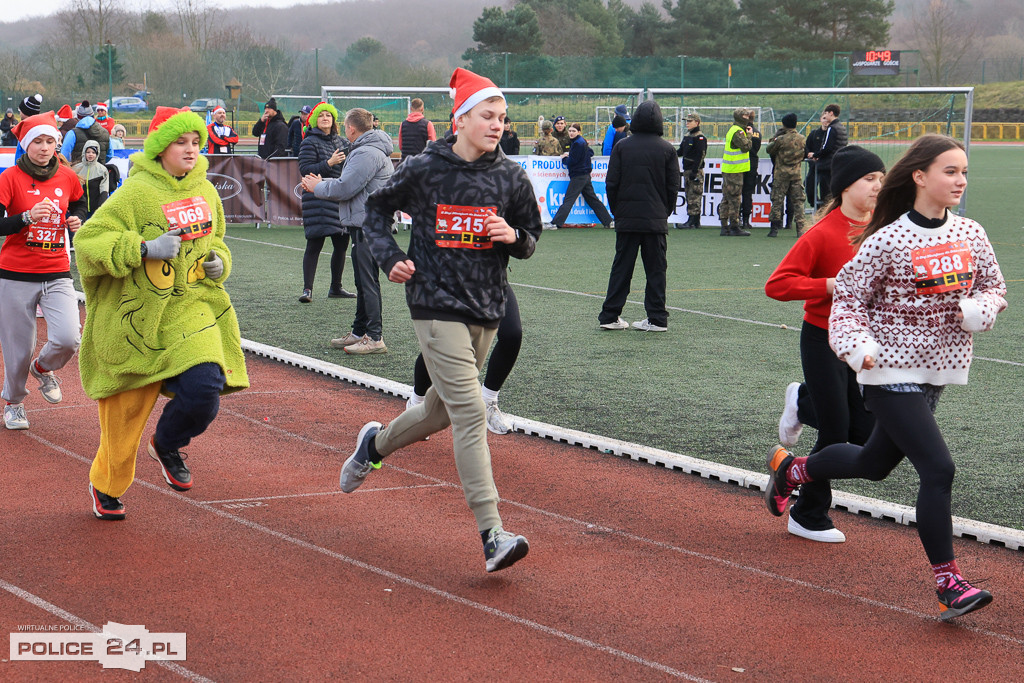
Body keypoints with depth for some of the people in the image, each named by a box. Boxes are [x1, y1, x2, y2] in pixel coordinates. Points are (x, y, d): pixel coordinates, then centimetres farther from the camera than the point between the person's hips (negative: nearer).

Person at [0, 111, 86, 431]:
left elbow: (78, 204, 26)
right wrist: (28, 217, -30)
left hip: (57, 274, 3)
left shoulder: (67, 177, 4)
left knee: (68, 339, -15)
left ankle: (43, 368, 20)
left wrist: (77, 220, 5)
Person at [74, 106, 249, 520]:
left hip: (191, 307, 4)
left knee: (204, 389, -19)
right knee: (126, 410, 7)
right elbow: (89, 239, -18)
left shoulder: (205, 192, 7)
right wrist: (145, 248, -26)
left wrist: (218, 260, 4)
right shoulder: (137, 193, -13)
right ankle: (106, 486, 34)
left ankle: (166, 445, 15)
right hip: (136, 314, -4)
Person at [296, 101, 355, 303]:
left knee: (341, 244, 10)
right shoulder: (310, 143, -4)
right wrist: (329, 163, -22)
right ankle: (307, 289, -9)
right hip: (318, 201, -7)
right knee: (315, 245, -9)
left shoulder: (342, 142, 16)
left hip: (340, 199, 7)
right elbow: (305, 170, -14)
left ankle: (336, 288, 22)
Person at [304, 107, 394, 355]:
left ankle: (375, 337, -8)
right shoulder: (364, 150, 18)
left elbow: (344, 188, -20)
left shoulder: (367, 154, -17)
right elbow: (349, 183, 20)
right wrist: (320, 183, 11)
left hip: (369, 224, -11)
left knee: (368, 280, -9)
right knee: (363, 281, 16)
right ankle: (360, 332, 25)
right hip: (363, 222, 11)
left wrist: (318, 187, -4)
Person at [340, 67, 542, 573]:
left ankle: (375, 443, 49)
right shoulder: (424, 169, -5)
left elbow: (530, 241, 14)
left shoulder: (511, 177, 4)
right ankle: (492, 535, -18)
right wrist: (390, 257, -4)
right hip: (436, 305, -5)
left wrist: (514, 237, -10)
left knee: (442, 411, 18)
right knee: (470, 415, -15)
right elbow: (377, 208, 11)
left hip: (486, 309, 5)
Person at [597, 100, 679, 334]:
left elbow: (611, 183, -1)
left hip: (626, 218, 1)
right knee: (656, 269, 4)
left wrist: (617, 211, 11)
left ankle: (610, 316, 5)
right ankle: (657, 318, 3)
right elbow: (673, 186, 0)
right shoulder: (667, 150, -1)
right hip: (656, 219, -1)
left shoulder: (621, 147, 0)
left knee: (621, 268, 6)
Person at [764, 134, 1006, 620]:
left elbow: (994, 287, 12)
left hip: (937, 370, 7)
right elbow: (848, 297, -7)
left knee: (874, 463, 22)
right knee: (938, 469, -16)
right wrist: (856, 343, -24)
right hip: (892, 373, -7)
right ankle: (948, 583, -7)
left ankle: (790, 469, 48)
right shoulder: (887, 242, -16)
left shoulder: (970, 235, 0)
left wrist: (978, 310, -10)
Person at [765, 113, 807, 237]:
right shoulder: (802, 139, 1)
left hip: (781, 173, -3)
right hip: (796, 173, 3)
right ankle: (800, 229, 1)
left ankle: (774, 228, 3)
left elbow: (769, 149, 0)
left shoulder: (781, 139, -13)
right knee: (798, 201, 6)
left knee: (777, 200, 3)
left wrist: (776, 135, 5)